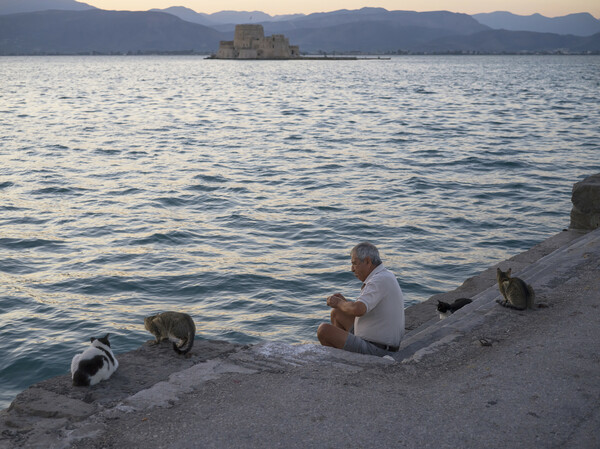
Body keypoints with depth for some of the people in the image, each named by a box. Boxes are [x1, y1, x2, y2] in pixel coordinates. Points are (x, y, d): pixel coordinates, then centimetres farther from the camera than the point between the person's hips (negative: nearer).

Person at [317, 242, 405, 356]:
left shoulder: (380, 281, -23)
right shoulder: (386, 276, 10)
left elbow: (358, 310, -36)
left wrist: (339, 303, -15)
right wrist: (344, 302, 5)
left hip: (374, 349, -11)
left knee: (323, 330, -9)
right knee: (336, 313, 21)